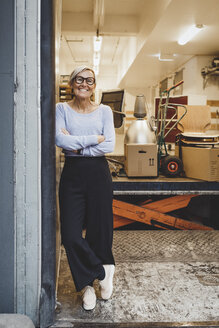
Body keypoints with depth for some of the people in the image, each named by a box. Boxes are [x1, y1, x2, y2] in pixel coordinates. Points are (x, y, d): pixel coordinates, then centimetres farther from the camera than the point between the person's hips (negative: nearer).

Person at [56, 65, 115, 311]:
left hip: (98, 173, 0)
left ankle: (87, 283, 30)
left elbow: (109, 145, -8)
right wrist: (94, 138, -13)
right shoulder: (62, 109, 5)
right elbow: (60, 139, -13)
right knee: (70, 235, -2)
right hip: (72, 174, 1)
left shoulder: (104, 111, 5)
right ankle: (103, 271, 22)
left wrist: (76, 145, -12)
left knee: (99, 230, 5)